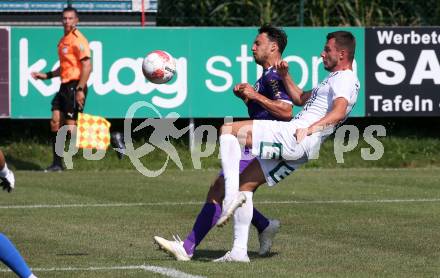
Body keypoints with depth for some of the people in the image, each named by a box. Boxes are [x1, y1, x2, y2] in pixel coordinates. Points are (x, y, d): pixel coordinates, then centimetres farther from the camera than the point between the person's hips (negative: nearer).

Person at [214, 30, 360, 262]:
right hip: (298, 149, 10)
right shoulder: (335, 79, 27)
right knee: (245, 184, 11)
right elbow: (301, 99, 39)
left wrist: (310, 129, -40)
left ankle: (232, 194, -24)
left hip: (291, 135, -10)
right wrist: (285, 76, 24)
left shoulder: (345, 80, -6)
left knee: (228, 130, -13)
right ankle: (239, 250, 8)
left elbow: (339, 112, -26)